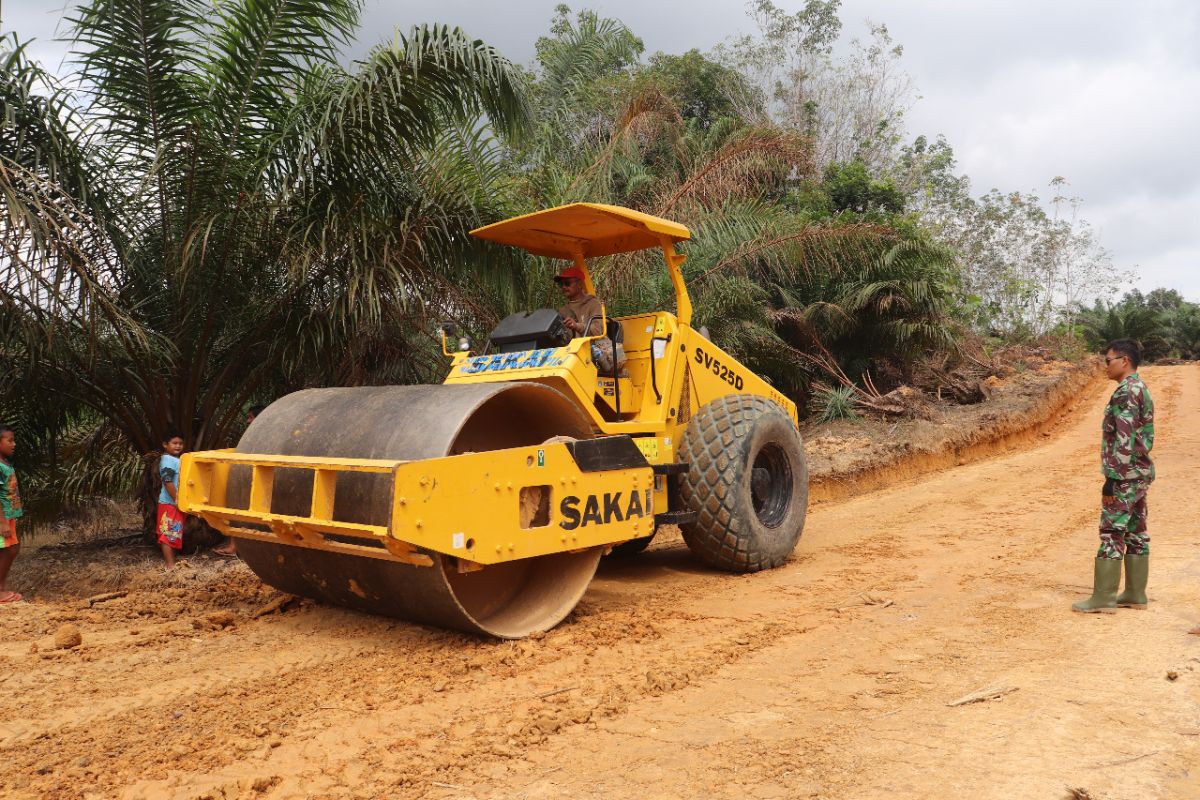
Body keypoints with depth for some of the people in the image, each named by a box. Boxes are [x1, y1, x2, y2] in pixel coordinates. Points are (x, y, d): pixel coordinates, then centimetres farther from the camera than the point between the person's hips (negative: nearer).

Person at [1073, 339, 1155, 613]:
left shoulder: (1125, 392, -18)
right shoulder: (1143, 390, 15)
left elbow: (1124, 440, -23)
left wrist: (1111, 479, -21)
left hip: (1124, 476, -10)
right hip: (1141, 474, 10)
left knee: (1112, 534, -6)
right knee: (1136, 533, 12)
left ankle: (1103, 598, -3)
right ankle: (1135, 594, 18)